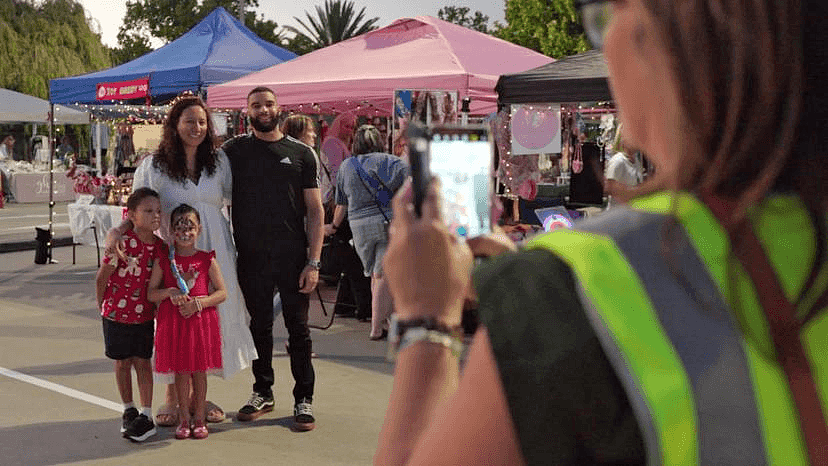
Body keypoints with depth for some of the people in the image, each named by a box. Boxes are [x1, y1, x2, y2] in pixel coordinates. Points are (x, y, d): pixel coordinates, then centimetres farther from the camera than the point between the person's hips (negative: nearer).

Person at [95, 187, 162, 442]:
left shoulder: (160, 246, -5)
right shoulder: (123, 243, -21)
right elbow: (101, 278, -11)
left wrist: (156, 306, 6)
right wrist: (104, 307, 0)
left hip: (144, 315, 3)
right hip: (117, 314, -3)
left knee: (143, 363, 5)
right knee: (123, 363, 10)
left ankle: (146, 416, 8)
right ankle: (129, 410, 27)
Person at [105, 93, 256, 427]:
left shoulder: (219, 161, 8)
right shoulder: (153, 166, -1)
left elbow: (235, 198, 16)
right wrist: (117, 231, -20)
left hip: (214, 252, 3)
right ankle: (172, 397, 15)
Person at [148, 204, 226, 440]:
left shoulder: (207, 259, 1)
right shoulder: (164, 261, 3)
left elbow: (222, 292, 0)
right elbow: (151, 293, 4)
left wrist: (199, 302, -14)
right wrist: (169, 292, -15)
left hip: (201, 321, 0)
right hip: (173, 322, 1)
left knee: (199, 371, 6)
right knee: (181, 372, 7)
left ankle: (199, 418, 18)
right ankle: (184, 419, 20)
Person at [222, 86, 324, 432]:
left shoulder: (300, 153, 5)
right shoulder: (235, 151, 6)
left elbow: (315, 211, 3)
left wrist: (313, 262, -6)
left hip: (293, 256, -1)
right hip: (252, 257, 1)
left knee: (298, 328, 3)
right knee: (259, 326, 11)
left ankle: (303, 399, 12)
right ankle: (262, 392, 25)